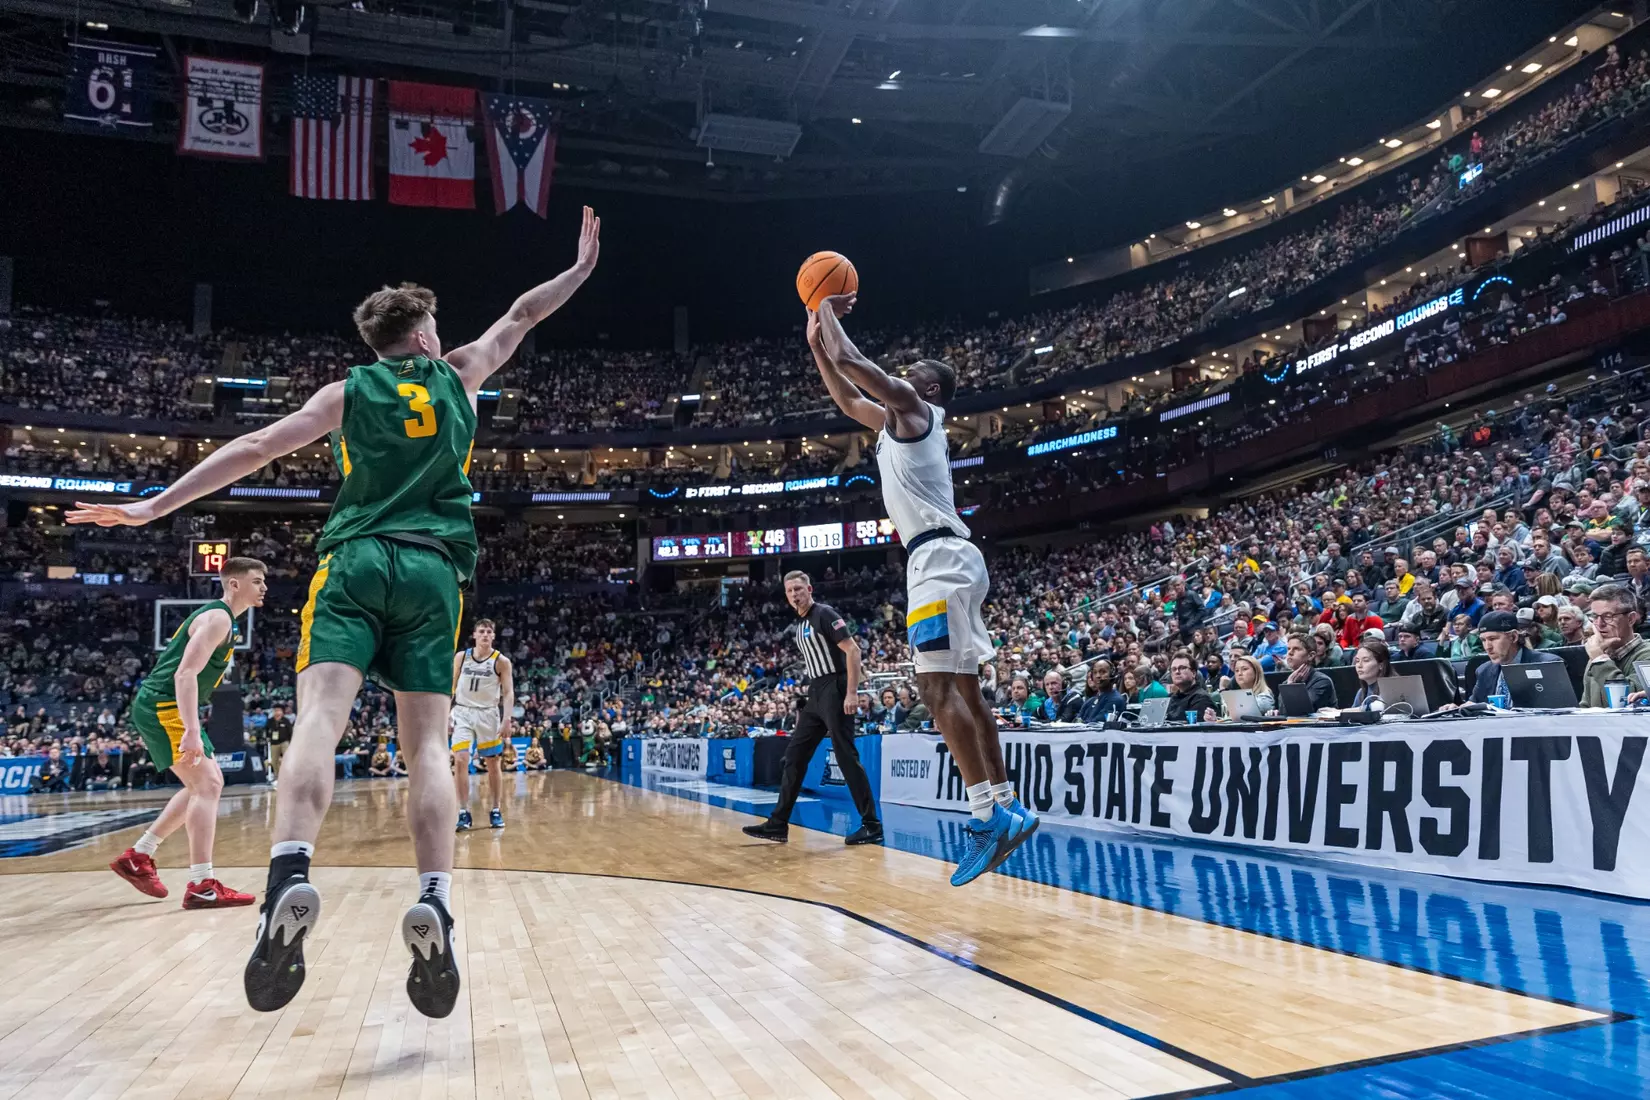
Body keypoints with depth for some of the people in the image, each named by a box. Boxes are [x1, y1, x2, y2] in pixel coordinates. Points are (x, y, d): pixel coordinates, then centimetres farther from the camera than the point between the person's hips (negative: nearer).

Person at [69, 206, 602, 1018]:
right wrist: (582, 266, 44)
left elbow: (255, 448, 9)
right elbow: (522, 316, 31)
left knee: (320, 715, -14)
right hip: (432, 570, 1)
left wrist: (154, 506, 12)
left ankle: (289, 877, -37)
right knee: (425, 743, -3)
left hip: (354, 561, 0)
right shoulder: (458, 376, 18)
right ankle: (434, 904, -18)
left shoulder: (348, 392, 15)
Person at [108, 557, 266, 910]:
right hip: (163, 706, -11)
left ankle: (137, 856, 24)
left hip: (161, 708, 11)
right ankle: (201, 886, -17)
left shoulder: (217, 616, 18)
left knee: (204, 785, 17)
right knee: (207, 785, -15)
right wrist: (192, 731, -32)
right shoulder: (218, 618, -14)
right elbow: (185, 674, -24)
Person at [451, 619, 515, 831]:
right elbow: (451, 686, 10)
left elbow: (508, 693, -7)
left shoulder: (501, 661, -4)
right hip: (463, 712, 1)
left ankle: (496, 811, 15)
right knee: (460, 760, -13)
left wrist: (506, 720, -17)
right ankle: (464, 813, -9)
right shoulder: (461, 657, 3)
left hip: (488, 714, -1)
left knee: (493, 764, 5)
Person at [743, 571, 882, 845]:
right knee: (794, 756, 7)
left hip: (835, 691, -9)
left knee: (846, 757, -9)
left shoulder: (824, 614, -9)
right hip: (816, 695, 9)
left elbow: (852, 650, -16)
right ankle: (778, 824, 12)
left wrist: (851, 693, -22)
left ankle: (872, 825, -3)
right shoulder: (797, 628, 17)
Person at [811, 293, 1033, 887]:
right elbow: (845, 396, 36)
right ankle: (1006, 807, 12)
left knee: (936, 685, -16)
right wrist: (815, 341, 30)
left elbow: (850, 360, -8)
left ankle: (986, 814, -18)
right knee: (962, 687, 9)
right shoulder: (894, 420, 25)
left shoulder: (913, 408, -1)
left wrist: (829, 314, 9)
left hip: (939, 557, -10)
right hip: (944, 559, 10)